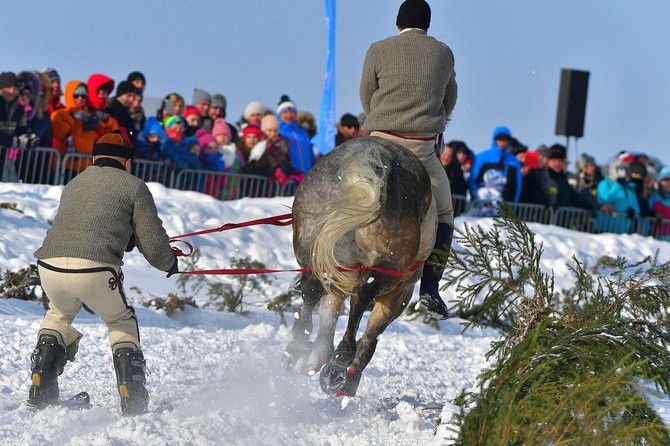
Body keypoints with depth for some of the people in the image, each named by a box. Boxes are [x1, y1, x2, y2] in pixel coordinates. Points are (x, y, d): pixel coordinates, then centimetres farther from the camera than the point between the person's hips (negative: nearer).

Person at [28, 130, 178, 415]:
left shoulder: (73, 185, 27)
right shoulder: (133, 186, 12)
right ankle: (133, 401, 15)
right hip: (95, 270, -4)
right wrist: (170, 263, 27)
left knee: (60, 314, 35)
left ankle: (40, 393, 26)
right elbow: (154, 247, 6)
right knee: (121, 322, 24)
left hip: (49, 266, 4)